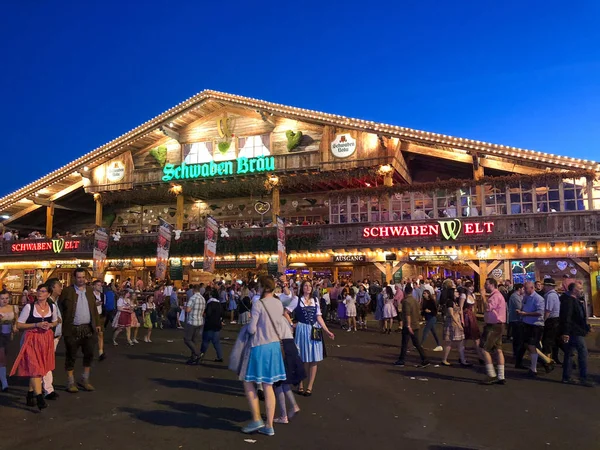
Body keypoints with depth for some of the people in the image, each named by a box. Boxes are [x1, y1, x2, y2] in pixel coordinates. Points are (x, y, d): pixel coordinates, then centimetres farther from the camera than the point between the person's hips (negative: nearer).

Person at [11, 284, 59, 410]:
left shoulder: (52, 307, 3)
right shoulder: (29, 307, -8)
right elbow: (19, 325, -6)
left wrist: (49, 325, -4)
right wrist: (36, 325, -16)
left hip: (47, 339, 4)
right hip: (32, 340, -4)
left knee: (41, 368, 10)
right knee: (34, 367, -12)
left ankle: (30, 394, 26)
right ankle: (39, 397, -13)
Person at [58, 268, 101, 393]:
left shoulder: (89, 290, 9)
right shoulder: (67, 291, -6)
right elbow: (60, 308, -4)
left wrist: (97, 323, 8)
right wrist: (61, 324, -10)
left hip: (88, 328, 5)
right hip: (72, 329, -4)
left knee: (89, 354, 10)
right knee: (71, 356, 6)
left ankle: (85, 380, 25)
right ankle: (70, 383, 19)